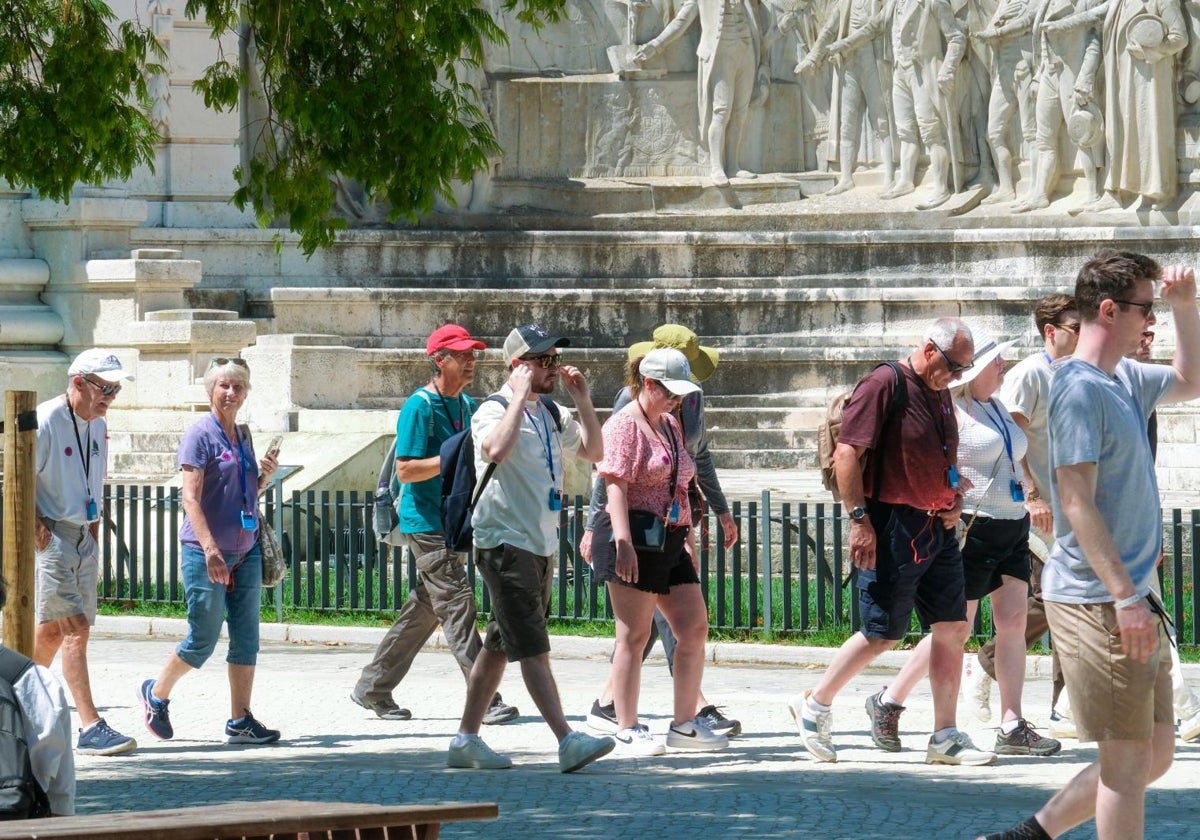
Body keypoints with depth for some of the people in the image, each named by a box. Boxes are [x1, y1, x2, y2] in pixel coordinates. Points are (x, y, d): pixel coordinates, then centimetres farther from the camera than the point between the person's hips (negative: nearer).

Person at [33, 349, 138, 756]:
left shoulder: (98, 426, 12)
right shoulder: (46, 421, -14)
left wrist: (93, 532, 16)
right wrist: (37, 529, -17)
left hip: (83, 537, 8)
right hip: (52, 536, -8)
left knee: (53, 630, 13)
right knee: (75, 628, -15)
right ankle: (91, 728, -19)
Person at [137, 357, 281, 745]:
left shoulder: (243, 435, 13)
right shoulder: (200, 434, -9)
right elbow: (191, 498, -16)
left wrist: (266, 475, 3)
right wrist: (210, 548, -25)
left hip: (245, 552, 7)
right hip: (205, 552, -7)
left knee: (246, 637, 3)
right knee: (203, 640, -1)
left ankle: (240, 721, 6)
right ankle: (156, 694, 22)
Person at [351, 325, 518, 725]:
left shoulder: (467, 406, 14)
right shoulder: (420, 406, -11)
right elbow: (406, 470, -16)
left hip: (455, 523, 9)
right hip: (427, 523, -9)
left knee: (423, 610, 11)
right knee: (457, 605, -12)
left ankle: (373, 688, 21)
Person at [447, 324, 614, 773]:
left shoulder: (551, 414, 14)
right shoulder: (494, 411, -11)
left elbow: (593, 451, 22)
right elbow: (496, 450, -32)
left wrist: (583, 401, 8)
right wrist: (521, 396, -25)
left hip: (542, 544, 9)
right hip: (505, 544, -9)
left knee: (499, 646, 12)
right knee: (532, 647, -13)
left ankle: (466, 740, 17)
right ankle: (567, 741, -22)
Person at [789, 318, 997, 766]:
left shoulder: (940, 394, 14)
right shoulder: (884, 385, -12)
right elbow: (846, 453, -17)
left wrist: (955, 499, 13)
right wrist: (859, 518, -21)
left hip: (938, 529, 8)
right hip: (893, 529, -8)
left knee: (953, 628, 3)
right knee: (881, 634, -4)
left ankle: (945, 737, 7)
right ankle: (815, 706, 14)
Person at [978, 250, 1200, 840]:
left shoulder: (1125, 379, 14)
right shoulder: (1080, 389, -15)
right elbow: (1078, 503, -20)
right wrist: (1125, 597, -23)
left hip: (1131, 598, 10)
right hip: (1097, 599, -10)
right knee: (1129, 756, -7)